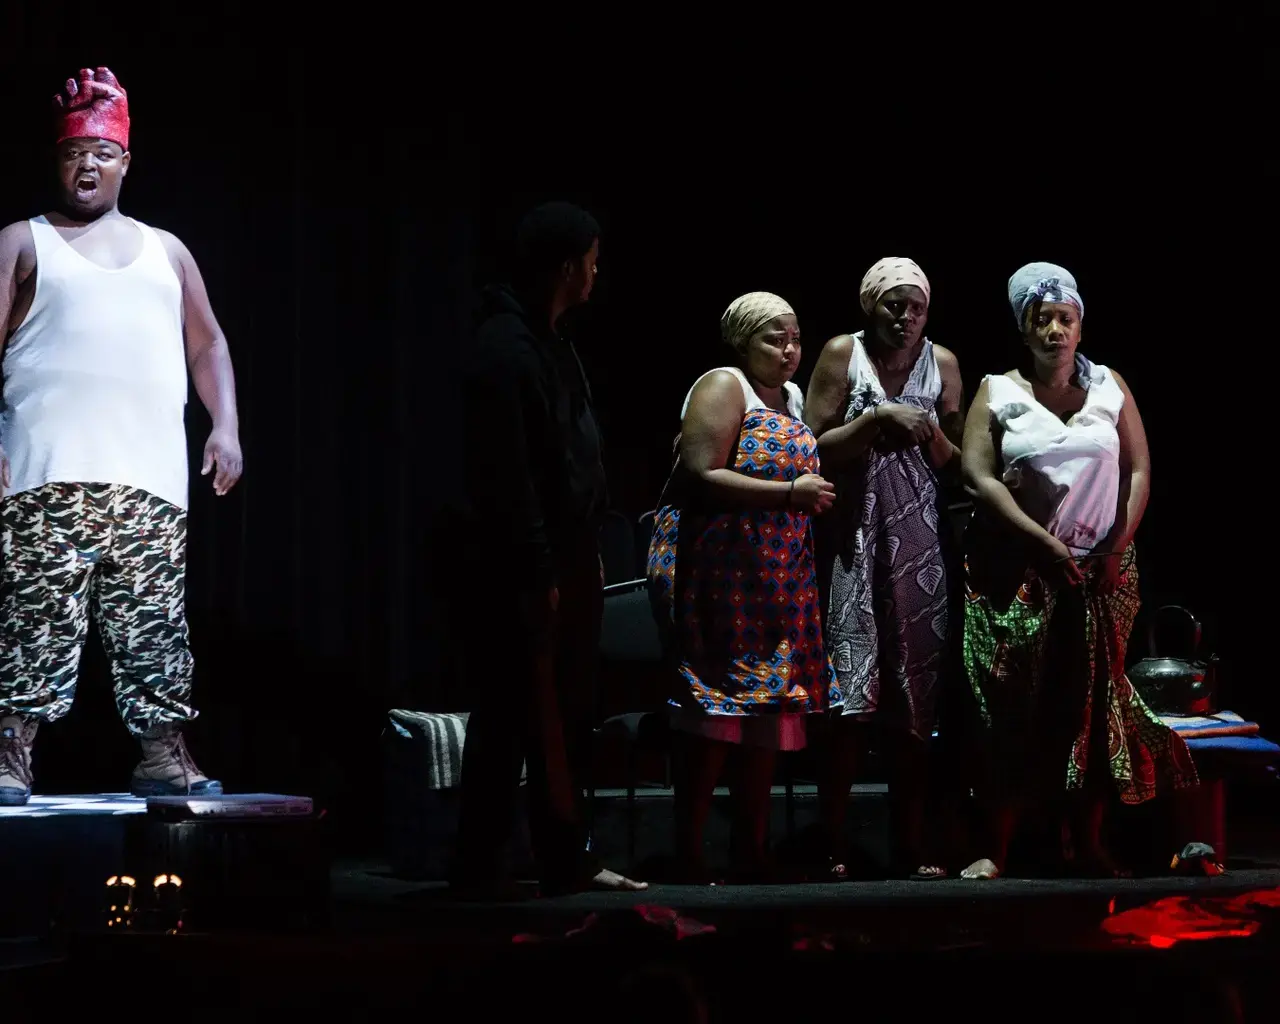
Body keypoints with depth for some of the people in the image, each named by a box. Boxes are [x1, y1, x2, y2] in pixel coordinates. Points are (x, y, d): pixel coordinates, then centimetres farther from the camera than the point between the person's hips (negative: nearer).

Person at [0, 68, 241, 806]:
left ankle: (165, 757, 4)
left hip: (151, 475, 3)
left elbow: (207, 344, 22)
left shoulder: (165, 251, 22)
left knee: (156, 625, 1)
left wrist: (226, 426, 8)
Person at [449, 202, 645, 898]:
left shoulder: (548, 342, 16)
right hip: (524, 571, -10)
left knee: (563, 720, 13)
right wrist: (539, 571, -21)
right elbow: (505, 474, -20)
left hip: (564, 560, 10)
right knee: (512, 719, -5)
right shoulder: (504, 346, -15)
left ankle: (565, 860, 19)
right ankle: (480, 867, 0)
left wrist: (585, 551, 16)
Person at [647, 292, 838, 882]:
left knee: (768, 709, 7)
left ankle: (751, 854, 12)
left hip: (779, 581, 9)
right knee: (713, 718, -11)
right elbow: (700, 476, -19)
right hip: (718, 575, -9)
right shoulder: (723, 389, -8)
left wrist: (817, 493, 13)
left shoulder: (794, 398, 18)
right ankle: (689, 856, -9)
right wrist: (789, 493, -19)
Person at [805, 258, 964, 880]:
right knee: (849, 697, -8)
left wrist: (930, 432, -7)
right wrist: (878, 419, -14)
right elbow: (815, 448, -4)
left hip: (919, 542, 3)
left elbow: (956, 465, 13)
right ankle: (832, 846, -6)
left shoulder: (941, 362, 9)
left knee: (914, 697, 1)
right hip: (855, 537, -3)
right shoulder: (842, 355, 1)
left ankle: (913, 846, 4)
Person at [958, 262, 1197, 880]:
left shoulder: (1109, 387, 8)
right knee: (1013, 704, -5)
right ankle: (997, 847, -5)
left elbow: (1138, 470, 6)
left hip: (1101, 570, 2)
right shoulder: (997, 393, 2)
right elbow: (977, 475, -8)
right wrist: (1042, 542, -15)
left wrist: (1118, 546, -6)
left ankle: (1089, 844, 4)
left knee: (1093, 699, -1)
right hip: (1018, 569, -2)